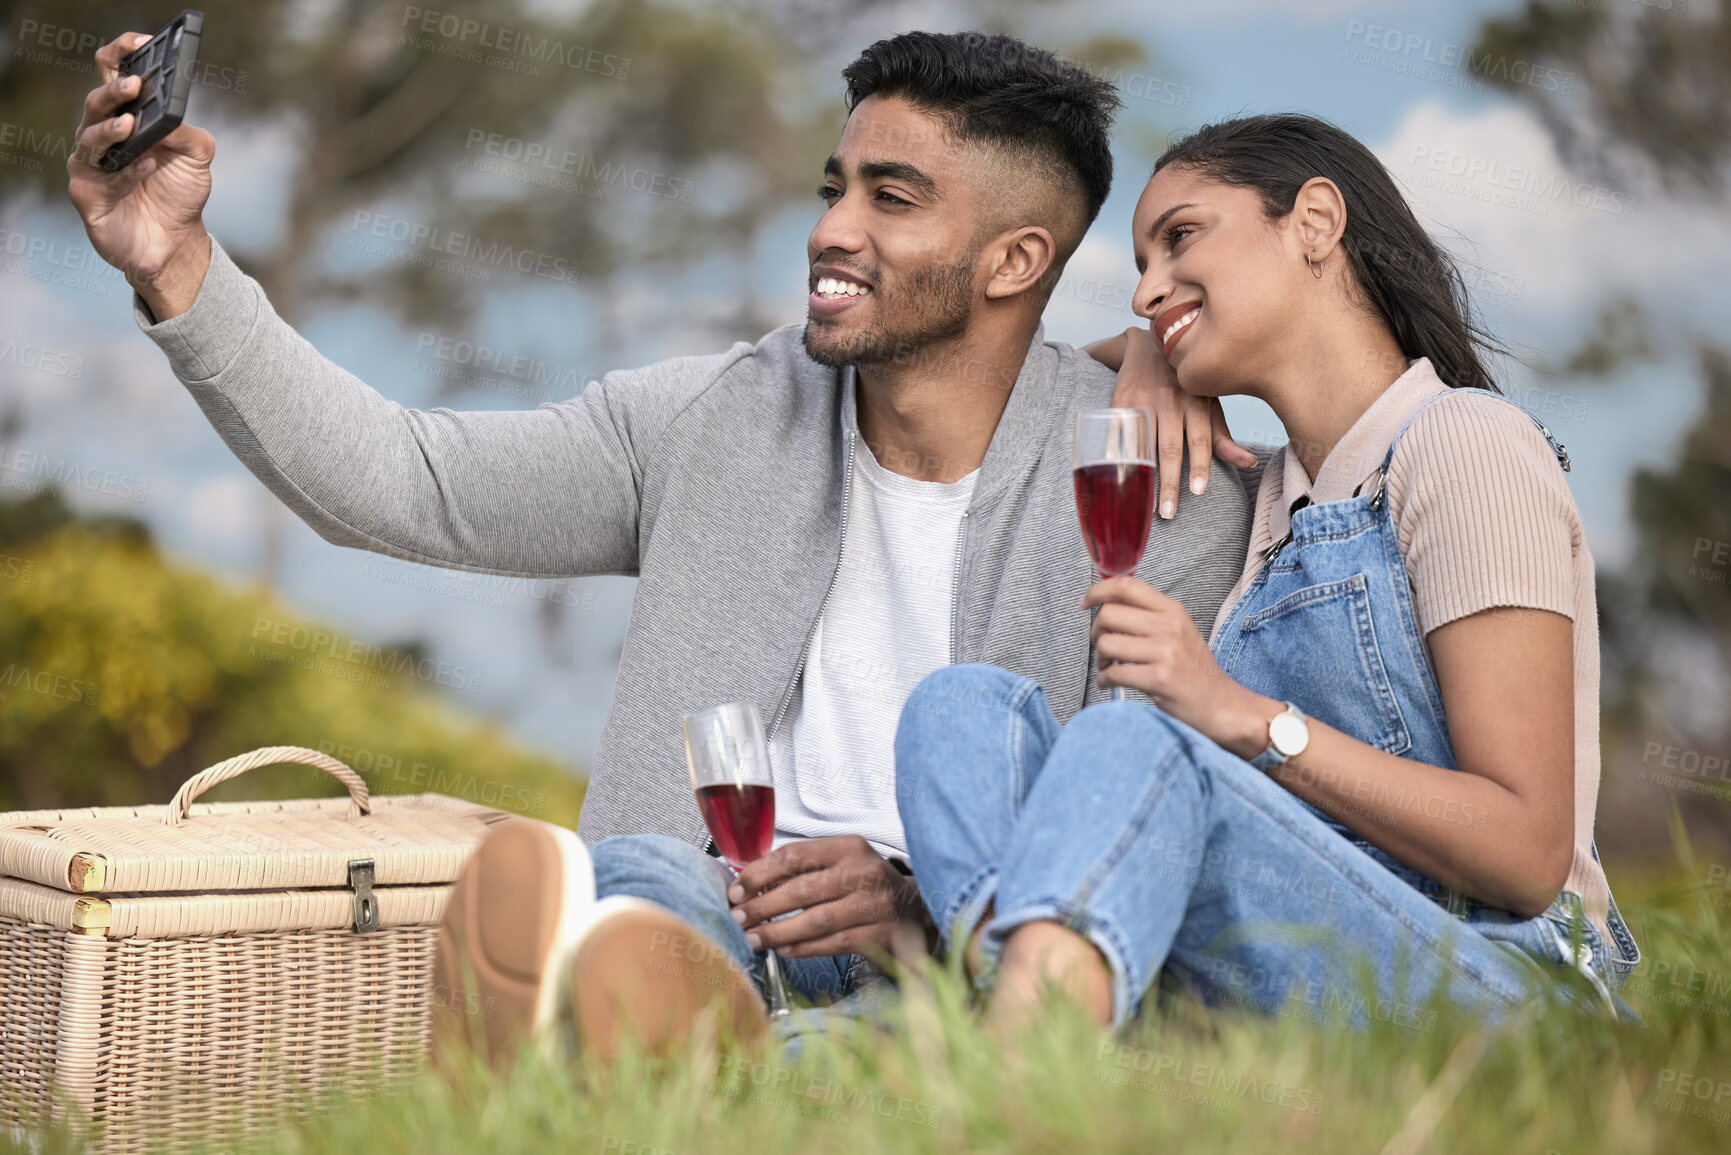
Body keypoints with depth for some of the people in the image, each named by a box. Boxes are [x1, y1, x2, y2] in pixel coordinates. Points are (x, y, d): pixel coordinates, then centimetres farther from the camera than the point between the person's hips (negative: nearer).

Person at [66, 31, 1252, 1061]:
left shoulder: (1162, 489, 2)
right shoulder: (714, 420, 12)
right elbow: (401, 482, 10)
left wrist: (924, 904, -19)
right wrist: (179, 270, 1)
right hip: (712, 924, 2)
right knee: (640, 869, -34)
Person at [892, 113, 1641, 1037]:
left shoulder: (1464, 445, -2)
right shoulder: (1277, 499, 22)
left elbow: (1530, 855, -10)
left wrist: (1246, 717, -17)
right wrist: (1149, 360, 22)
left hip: (1487, 984, -7)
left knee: (1134, 743, -30)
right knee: (964, 705, -10)